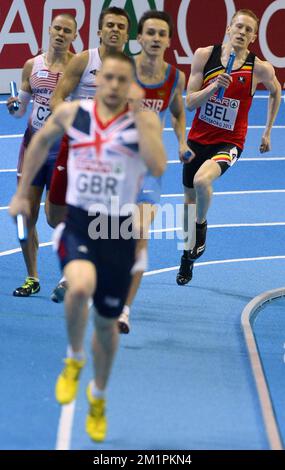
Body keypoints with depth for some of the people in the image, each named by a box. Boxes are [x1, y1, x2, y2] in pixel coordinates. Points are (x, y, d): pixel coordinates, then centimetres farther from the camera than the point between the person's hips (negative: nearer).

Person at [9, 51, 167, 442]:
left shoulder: (145, 120, -6)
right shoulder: (71, 113, -1)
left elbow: (158, 167, -24)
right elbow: (41, 142, 19)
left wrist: (137, 112, -23)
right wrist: (22, 193, 20)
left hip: (120, 231, 0)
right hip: (78, 222, 0)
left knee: (107, 321, 13)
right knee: (81, 286, -32)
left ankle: (98, 397, 39)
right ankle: (73, 361, -3)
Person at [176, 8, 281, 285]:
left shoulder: (260, 68, -12)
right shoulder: (204, 55, -8)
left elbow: (276, 92, 11)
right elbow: (190, 102, -8)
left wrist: (268, 131, 15)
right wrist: (214, 86, -26)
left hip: (228, 142, -3)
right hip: (198, 138, 3)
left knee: (202, 181, -32)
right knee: (189, 199, 15)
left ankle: (201, 225, -1)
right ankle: (188, 256, 38)